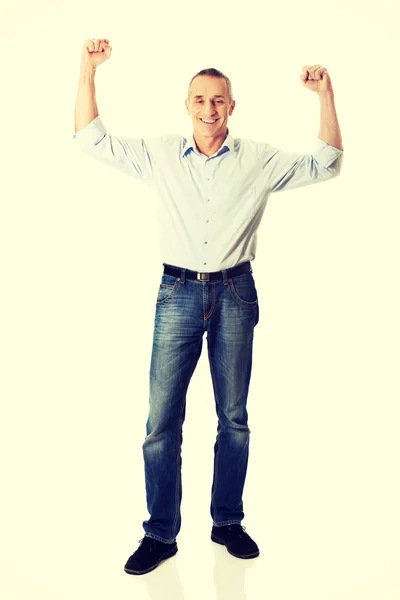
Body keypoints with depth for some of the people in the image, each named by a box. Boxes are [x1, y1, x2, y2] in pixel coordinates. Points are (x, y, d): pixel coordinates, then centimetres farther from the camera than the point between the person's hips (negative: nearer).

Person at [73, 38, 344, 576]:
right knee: (162, 419, -1)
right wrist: (89, 71, 1)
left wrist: (326, 96, -1)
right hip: (178, 293, 0)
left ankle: (228, 522, 27)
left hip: (235, 294, 1)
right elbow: (92, 140, 9)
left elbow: (326, 164, 9)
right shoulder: (159, 154, 5)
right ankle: (160, 534, 15)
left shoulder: (259, 160, 5)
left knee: (234, 417, 10)